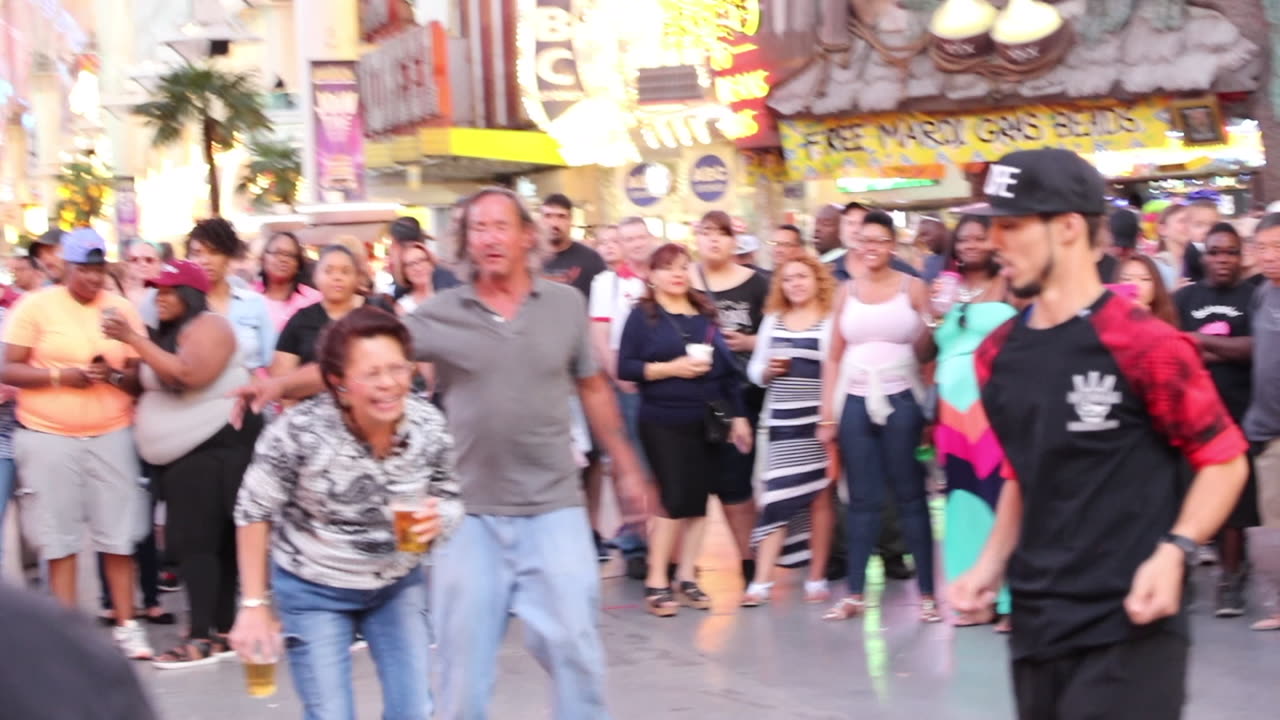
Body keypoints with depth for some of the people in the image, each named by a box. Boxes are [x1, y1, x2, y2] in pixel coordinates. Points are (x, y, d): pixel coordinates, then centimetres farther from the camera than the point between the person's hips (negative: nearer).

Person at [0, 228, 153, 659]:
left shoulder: (122, 309, 4)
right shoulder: (35, 305, -4)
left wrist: (115, 375, -13)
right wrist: (60, 375, -17)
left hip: (111, 434, 2)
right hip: (49, 435, -2)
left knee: (118, 533, 3)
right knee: (60, 534, 3)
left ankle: (126, 626, 13)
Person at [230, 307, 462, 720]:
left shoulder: (430, 426, -19)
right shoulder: (299, 431, -28)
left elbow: (449, 501, -2)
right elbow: (254, 512, -14)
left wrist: (436, 521, -26)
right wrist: (254, 604, -12)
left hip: (398, 584, 3)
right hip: (312, 590, -3)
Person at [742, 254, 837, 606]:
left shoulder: (832, 320, -2)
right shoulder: (772, 319, 14)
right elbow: (754, 370, 17)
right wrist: (768, 370, -5)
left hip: (817, 419, -3)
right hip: (782, 420, 4)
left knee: (820, 497, 4)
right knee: (777, 498, 2)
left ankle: (817, 578, 13)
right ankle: (761, 581, 1)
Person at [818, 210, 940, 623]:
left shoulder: (912, 287, 1)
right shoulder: (847, 292, 9)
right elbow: (834, 357, 10)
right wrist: (827, 414, 7)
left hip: (901, 402, -3)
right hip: (855, 403, 3)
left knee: (910, 497, 1)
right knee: (862, 500, 7)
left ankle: (927, 593, 6)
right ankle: (854, 594, 12)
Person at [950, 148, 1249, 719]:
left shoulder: (1143, 345, -12)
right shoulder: (996, 355, 8)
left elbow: (1224, 460, -6)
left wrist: (1174, 551, -19)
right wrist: (992, 563, 8)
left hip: (1125, 629, -6)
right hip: (1034, 626, 6)